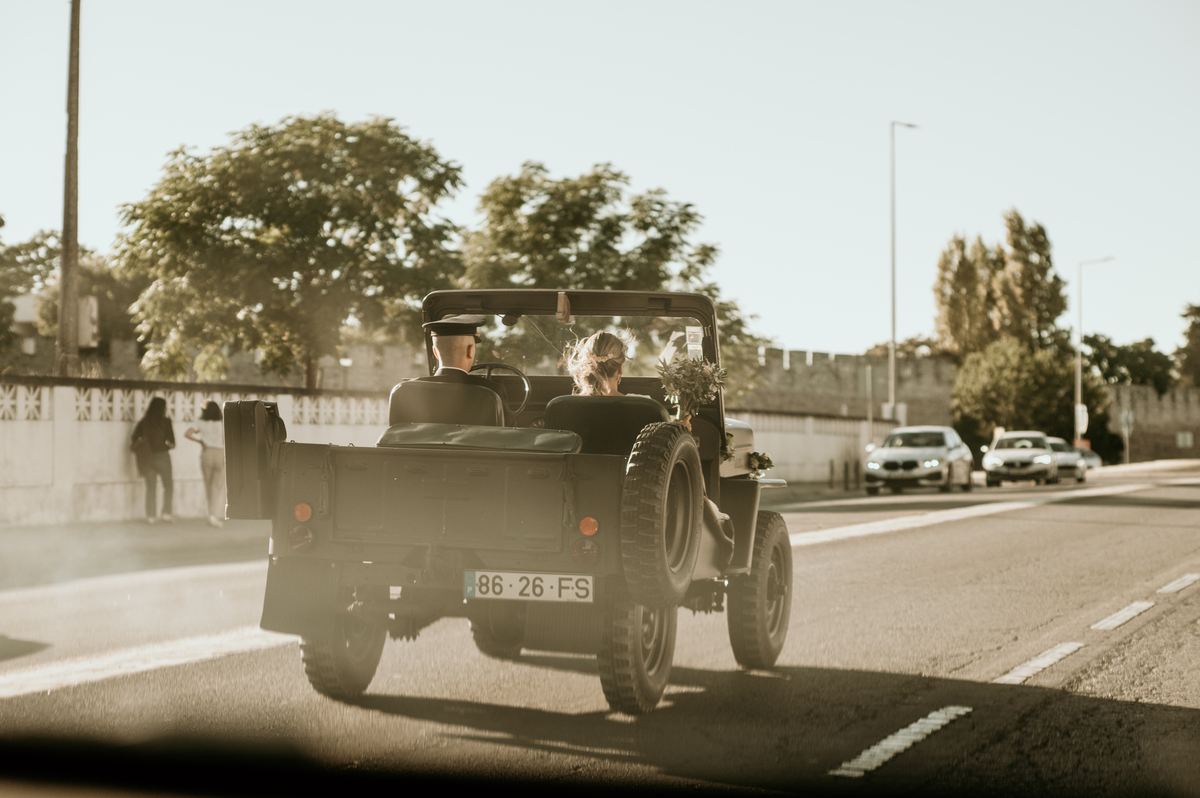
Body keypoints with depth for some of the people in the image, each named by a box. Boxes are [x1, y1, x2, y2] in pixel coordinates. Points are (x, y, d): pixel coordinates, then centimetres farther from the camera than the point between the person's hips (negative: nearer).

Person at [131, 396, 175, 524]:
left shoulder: (144, 422, 1)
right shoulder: (165, 421, -9)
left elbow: (135, 440, -1)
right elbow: (171, 442, -6)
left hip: (147, 458, 3)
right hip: (162, 457, -3)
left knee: (150, 488, 9)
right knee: (168, 486, 12)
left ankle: (150, 516, 6)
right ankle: (166, 513, 4)